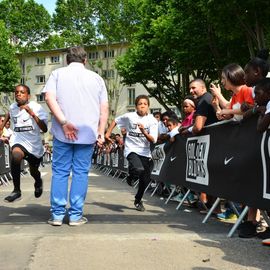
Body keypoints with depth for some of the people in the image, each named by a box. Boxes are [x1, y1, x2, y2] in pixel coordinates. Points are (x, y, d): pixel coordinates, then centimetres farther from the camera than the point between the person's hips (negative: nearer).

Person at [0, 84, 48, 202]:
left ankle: (38, 182, 60)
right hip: (20, 142, 1)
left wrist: (32, 114, -34)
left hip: (35, 145, -1)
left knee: (34, 172, 20)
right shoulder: (12, 107, -3)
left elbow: (44, 129, -26)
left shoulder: (36, 107, -16)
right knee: (15, 155, -35)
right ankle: (17, 191, -25)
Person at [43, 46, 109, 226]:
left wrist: (64, 122, -13)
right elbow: (104, 108, 6)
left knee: (60, 171, 6)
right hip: (87, 132, 1)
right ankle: (76, 215, 6)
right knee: (81, 172, 5)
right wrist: (101, 132, 8)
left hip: (62, 132, 0)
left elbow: (50, 98, -8)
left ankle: (57, 214, 7)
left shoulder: (57, 74, 8)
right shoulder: (96, 77, 12)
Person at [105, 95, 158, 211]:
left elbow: (153, 140, -12)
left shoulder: (153, 121, -3)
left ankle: (138, 200, 33)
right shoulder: (129, 116, -4)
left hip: (145, 152, 3)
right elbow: (115, 121, 13)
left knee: (145, 180, 6)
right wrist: (108, 133, 7)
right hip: (131, 150, -3)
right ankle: (131, 171, 7)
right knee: (140, 170, -31)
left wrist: (143, 132, -28)